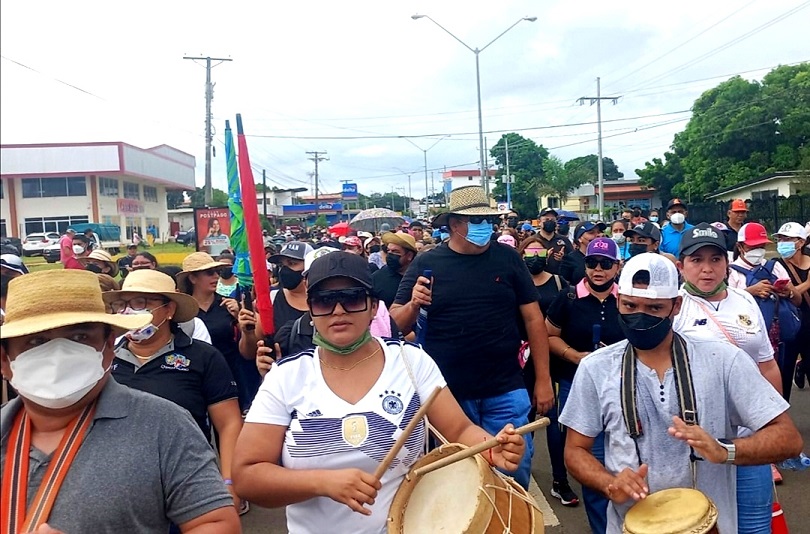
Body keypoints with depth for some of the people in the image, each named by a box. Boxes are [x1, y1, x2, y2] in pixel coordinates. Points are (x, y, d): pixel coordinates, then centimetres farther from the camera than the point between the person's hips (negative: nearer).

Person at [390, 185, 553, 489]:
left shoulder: (507, 259, 1)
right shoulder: (426, 264, 0)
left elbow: (533, 318, 4)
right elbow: (396, 326, 2)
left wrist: (543, 379, 1)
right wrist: (413, 305, -20)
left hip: (505, 392, 0)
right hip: (447, 393, 0)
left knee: (514, 474, 6)